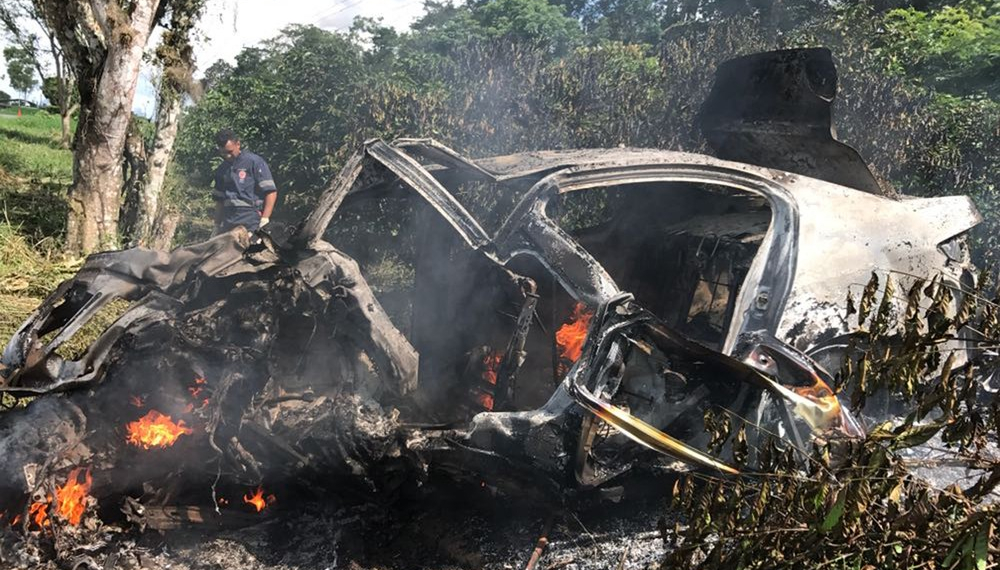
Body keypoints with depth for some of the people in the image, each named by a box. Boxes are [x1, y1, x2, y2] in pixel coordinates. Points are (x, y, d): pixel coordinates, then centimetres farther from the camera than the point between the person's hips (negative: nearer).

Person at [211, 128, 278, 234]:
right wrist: (217, 226, 18)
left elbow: (271, 192, -7)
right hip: (229, 222, 6)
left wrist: (264, 220, -15)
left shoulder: (254, 162, -2)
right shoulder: (221, 170, 17)